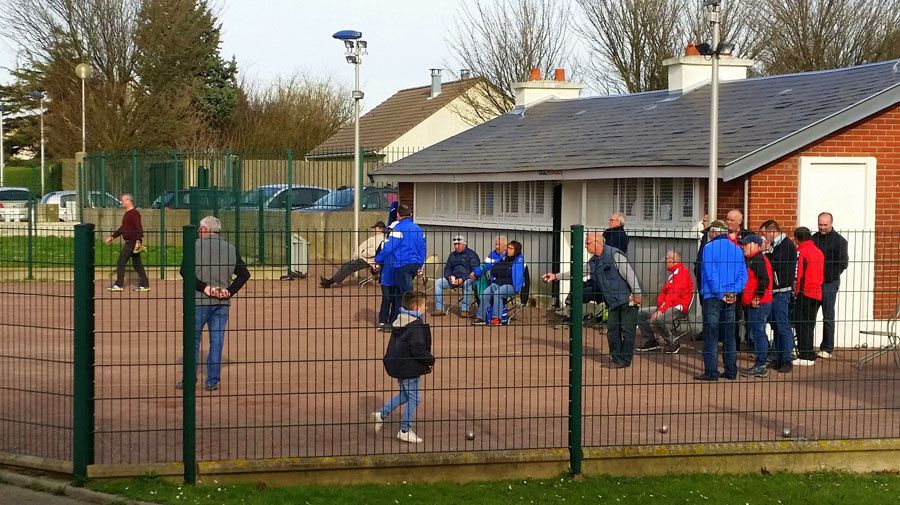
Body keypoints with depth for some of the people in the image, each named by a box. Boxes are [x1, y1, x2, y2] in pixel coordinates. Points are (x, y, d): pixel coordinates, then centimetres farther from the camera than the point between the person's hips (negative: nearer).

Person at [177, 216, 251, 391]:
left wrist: (204, 287, -12)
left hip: (199, 300, -3)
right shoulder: (231, 249, 7)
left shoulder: (195, 246, -3)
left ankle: (189, 379, 9)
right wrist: (230, 291, -2)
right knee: (217, 341, 8)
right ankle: (213, 381, 9)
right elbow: (244, 274, 3)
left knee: (193, 339, 7)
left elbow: (185, 270, -13)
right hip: (222, 303, 3)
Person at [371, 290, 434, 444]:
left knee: (405, 394, 24)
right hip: (409, 368, -9)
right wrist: (430, 360, -8)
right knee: (414, 398, 3)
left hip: (397, 365, 9)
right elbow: (418, 349, -25)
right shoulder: (416, 326, -21)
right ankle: (405, 431, 9)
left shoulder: (400, 321, 8)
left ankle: (381, 414, 19)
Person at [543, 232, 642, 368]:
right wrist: (556, 276, 8)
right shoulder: (593, 262, 10)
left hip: (627, 299, -8)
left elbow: (630, 274, -17)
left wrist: (637, 294, -19)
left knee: (627, 330, -3)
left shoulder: (614, 255, -15)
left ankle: (625, 359, 2)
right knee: (612, 330, 7)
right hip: (613, 301, 8)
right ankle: (615, 358, 16)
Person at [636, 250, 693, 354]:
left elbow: (673, 295, -21)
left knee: (658, 319, -36)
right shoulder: (672, 273, 20)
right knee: (641, 314, 4)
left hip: (678, 307, -10)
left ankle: (672, 344, -16)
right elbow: (664, 292, 18)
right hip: (668, 306, 10)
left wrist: (661, 310, -26)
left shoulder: (681, 271, -12)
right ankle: (650, 341, 7)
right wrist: (660, 306, -1)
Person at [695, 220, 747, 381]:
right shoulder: (737, 249, 10)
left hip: (712, 297, -6)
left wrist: (720, 294, -11)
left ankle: (711, 372, -5)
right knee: (729, 335, 12)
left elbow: (711, 274, -15)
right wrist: (733, 292, -2)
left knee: (711, 336, -3)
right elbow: (743, 274, 5)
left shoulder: (709, 248, -7)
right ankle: (731, 371, 15)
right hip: (731, 298, 6)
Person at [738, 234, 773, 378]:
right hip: (755, 305, 11)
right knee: (758, 334, 13)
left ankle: (760, 366, -5)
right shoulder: (753, 260, 19)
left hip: (758, 304, -11)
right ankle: (762, 365, 18)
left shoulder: (758, 260, -14)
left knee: (757, 334, -8)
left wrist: (757, 298, -22)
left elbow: (764, 280, -24)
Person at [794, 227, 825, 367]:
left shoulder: (802, 252, -11)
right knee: (809, 326, 13)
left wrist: (797, 291, -3)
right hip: (817, 294, 7)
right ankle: (810, 355, 15)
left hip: (805, 293, -7)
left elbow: (800, 274, -12)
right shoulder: (818, 251, 11)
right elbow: (821, 275, 15)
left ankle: (805, 356, -4)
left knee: (802, 325, -2)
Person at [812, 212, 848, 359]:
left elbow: (843, 263, -7)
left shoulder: (839, 240, -3)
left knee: (828, 317, 0)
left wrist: (829, 277, -12)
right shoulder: (814, 238, 13)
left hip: (829, 284, -5)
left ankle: (827, 349, 5)